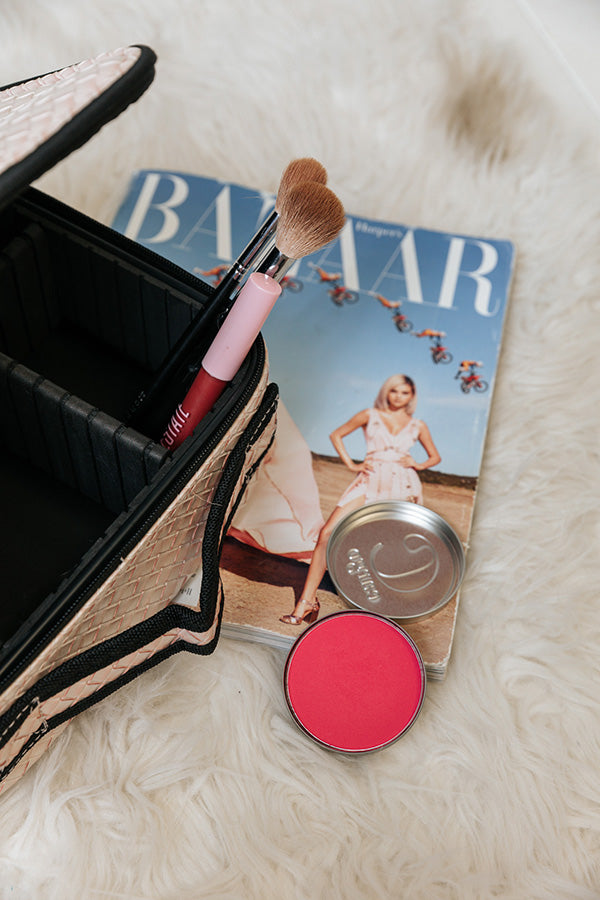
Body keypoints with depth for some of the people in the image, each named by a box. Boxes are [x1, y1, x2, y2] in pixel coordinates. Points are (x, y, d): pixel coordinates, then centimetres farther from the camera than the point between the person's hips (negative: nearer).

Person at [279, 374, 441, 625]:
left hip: (403, 486, 2)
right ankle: (307, 600, -10)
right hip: (370, 480, -1)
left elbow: (435, 456, 27)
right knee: (328, 533, -14)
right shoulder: (370, 415, 13)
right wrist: (350, 464, 8)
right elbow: (336, 434, 19)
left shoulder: (418, 426, 16)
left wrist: (418, 465, 6)